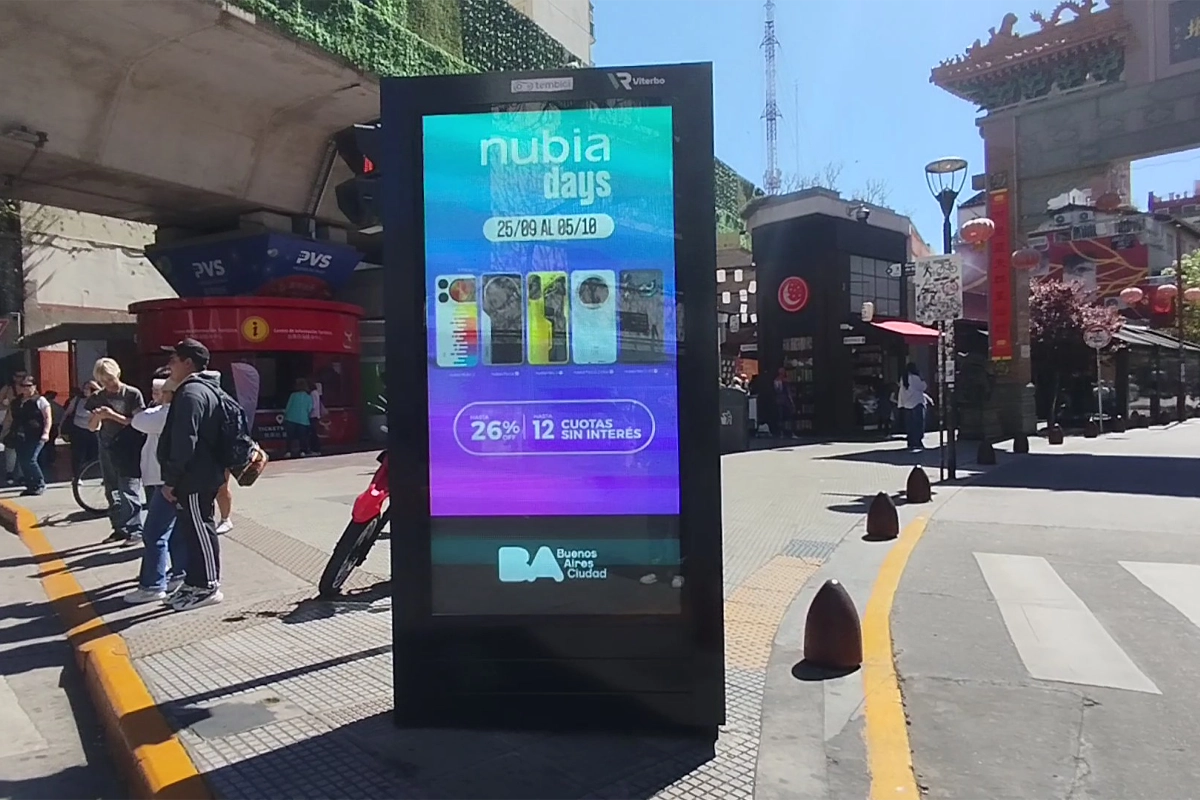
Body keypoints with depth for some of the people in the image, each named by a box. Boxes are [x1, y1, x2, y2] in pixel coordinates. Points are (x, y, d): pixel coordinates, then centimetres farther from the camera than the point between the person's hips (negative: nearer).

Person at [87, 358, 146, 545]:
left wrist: (113, 415, -19)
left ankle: (135, 530, -7)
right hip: (107, 449, 6)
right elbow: (92, 428, 10)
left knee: (129, 491, -9)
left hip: (129, 449, -6)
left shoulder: (133, 394, -5)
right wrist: (97, 417, -11)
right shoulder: (97, 398, 9)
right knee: (112, 492, 10)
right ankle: (119, 528, 18)